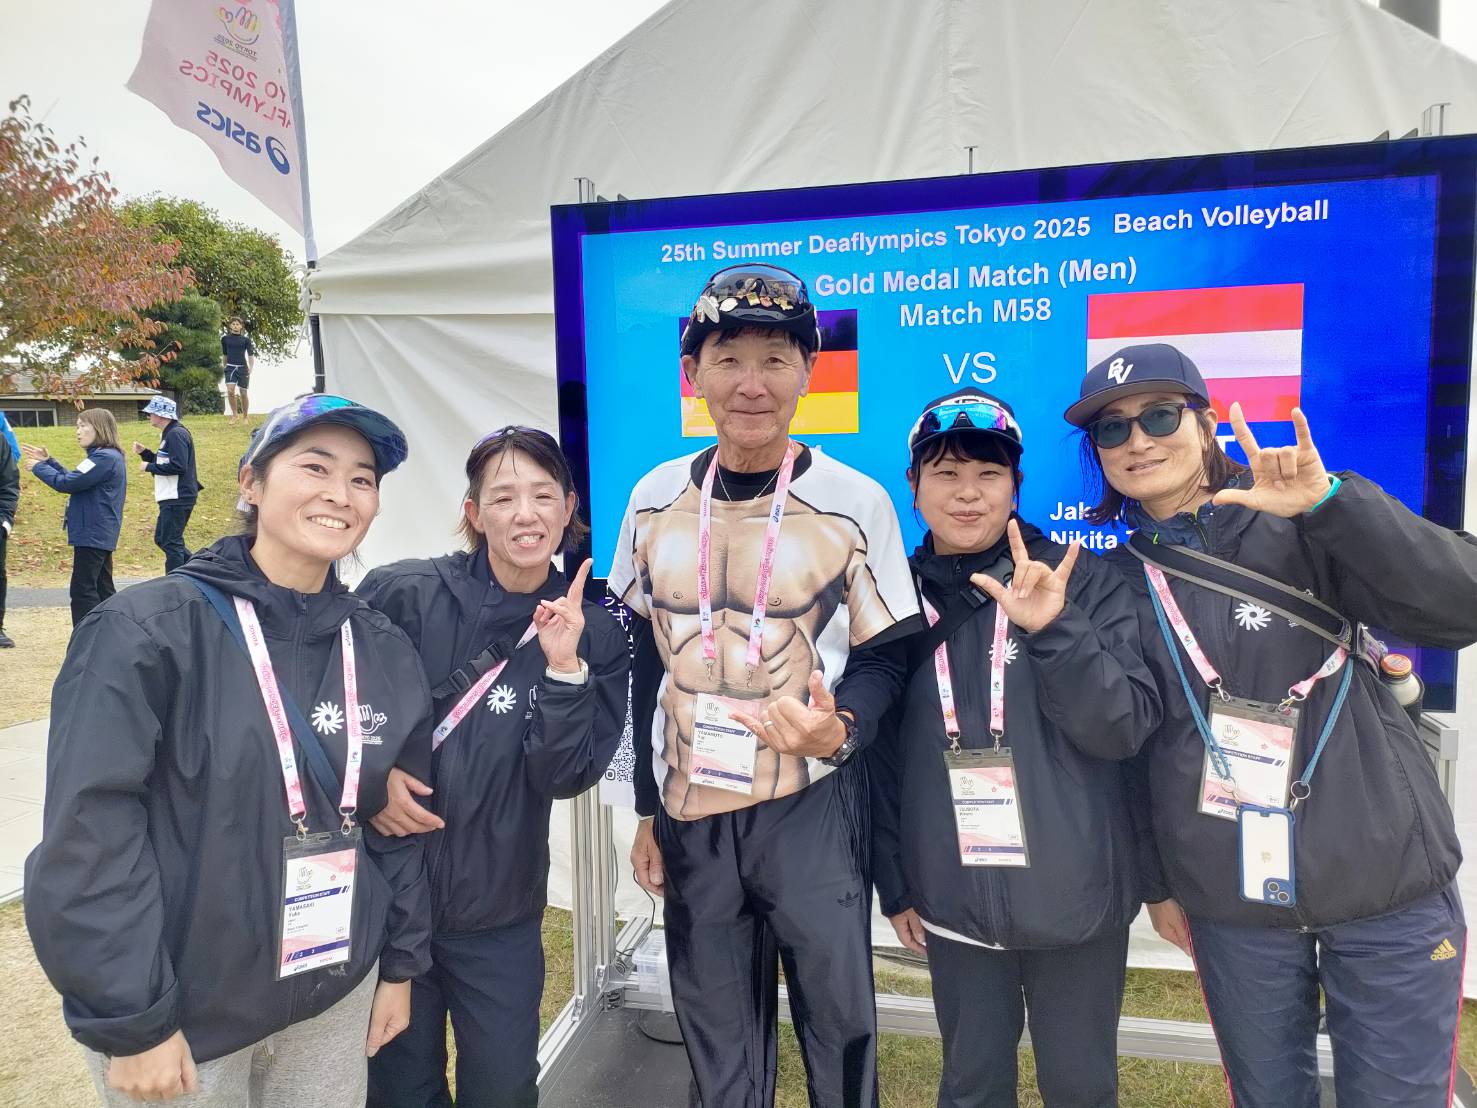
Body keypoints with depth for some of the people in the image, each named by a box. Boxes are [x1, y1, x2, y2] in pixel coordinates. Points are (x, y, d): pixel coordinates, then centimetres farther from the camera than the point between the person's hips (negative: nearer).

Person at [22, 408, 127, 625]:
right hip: (100, 535, 10)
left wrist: (39, 467, -3)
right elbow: (75, 479, 21)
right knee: (102, 589, 14)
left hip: (92, 535, -10)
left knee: (83, 591, -7)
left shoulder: (106, 457, -18)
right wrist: (47, 461, 14)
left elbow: (68, 483, -18)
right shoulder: (104, 456, 14)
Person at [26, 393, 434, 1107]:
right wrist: (132, 1022, -15)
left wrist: (401, 964, 9)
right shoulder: (148, 630, -15)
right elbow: (90, 835, -16)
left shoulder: (384, 652, 0)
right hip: (184, 1017, -4)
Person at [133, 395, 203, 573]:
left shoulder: (176, 434, -15)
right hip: (171, 498, 10)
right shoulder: (168, 434, 17)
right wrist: (144, 452, 11)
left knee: (170, 543, -4)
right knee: (162, 539, 15)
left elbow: (178, 466, -24)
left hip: (177, 499, -10)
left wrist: (149, 467, -14)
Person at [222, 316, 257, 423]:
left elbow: (251, 355, 0)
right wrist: (223, 366, 17)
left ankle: (245, 417, 16)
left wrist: (251, 368, -11)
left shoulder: (246, 339, 3)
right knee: (230, 390, -17)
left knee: (243, 393, 2)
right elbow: (224, 354, 19)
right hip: (230, 367, 1)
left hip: (243, 367, -1)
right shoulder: (225, 338, 8)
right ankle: (234, 414, -3)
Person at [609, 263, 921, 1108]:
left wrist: (841, 728, -24)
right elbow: (646, 660, 7)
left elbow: (883, 658, -2)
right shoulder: (656, 498, 1)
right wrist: (647, 808, 10)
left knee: (840, 1023, 11)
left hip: (816, 807, -3)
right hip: (690, 813, 3)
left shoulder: (857, 501, -9)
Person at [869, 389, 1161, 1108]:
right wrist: (894, 885, 7)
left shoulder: (1081, 578, -6)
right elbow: (881, 755, 5)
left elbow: (1127, 728, -12)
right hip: (954, 904, 1)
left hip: (1075, 897, -1)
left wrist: (1050, 630, -26)